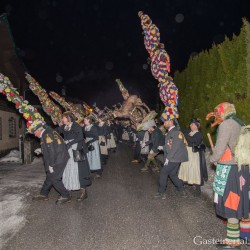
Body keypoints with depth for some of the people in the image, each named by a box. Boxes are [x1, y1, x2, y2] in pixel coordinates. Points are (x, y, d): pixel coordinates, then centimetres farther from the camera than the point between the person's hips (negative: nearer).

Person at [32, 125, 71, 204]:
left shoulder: (47, 135, -17)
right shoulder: (48, 132, 15)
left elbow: (51, 151, -21)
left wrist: (51, 165, -17)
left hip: (58, 160, -10)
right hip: (59, 159, 10)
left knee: (54, 178, -4)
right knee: (50, 176, 18)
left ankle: (65, 196, 6)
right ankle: (43, 194, 32)